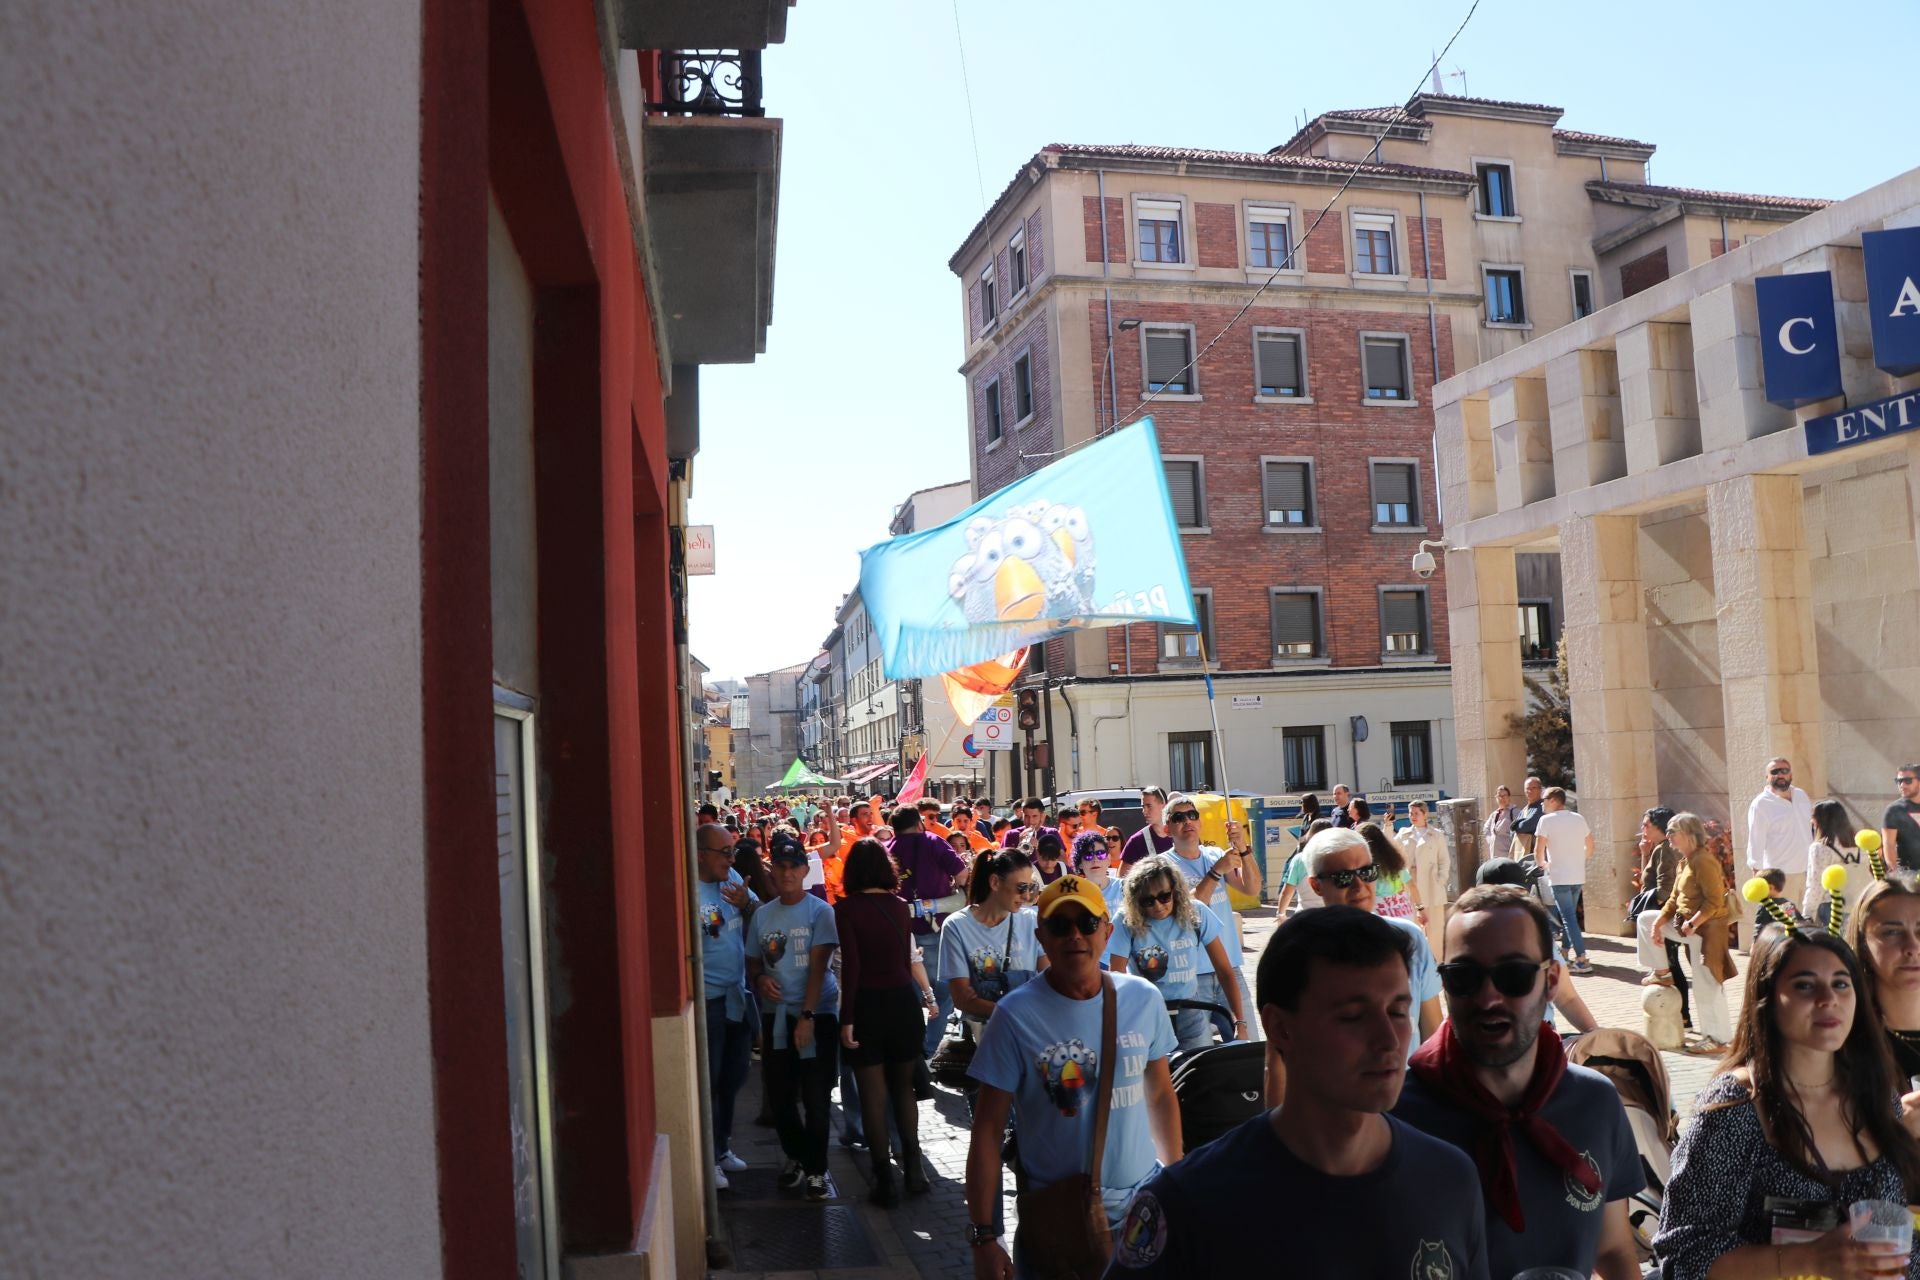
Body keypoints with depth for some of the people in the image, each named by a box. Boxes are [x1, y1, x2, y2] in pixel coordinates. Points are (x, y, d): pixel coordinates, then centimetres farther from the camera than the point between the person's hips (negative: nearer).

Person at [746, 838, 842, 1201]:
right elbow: (752, 963, 15)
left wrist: (807, 1015, -17)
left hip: (817, 1012, -4)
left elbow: (817, 967, -11)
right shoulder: (762, 915, 7)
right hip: (776, 1014, 4)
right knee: (780, 1095, 8)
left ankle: (816, 1169, 13)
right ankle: (795, 1156, 31)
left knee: (815, 1097, -1)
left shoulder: (820, 911, -6)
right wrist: (759, 980, -8)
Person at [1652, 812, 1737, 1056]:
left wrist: (1693, 923, -26)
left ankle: (1718, 1040, 4)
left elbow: (1714, 901, -23)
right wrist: (1658, 924, 6)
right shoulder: (1684, 862, 13)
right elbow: (1674, 900, 14)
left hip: (1707, 929, -10)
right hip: (1691, 928, 10)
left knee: (1707, 985, -4)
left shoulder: (1704, 861, -17)